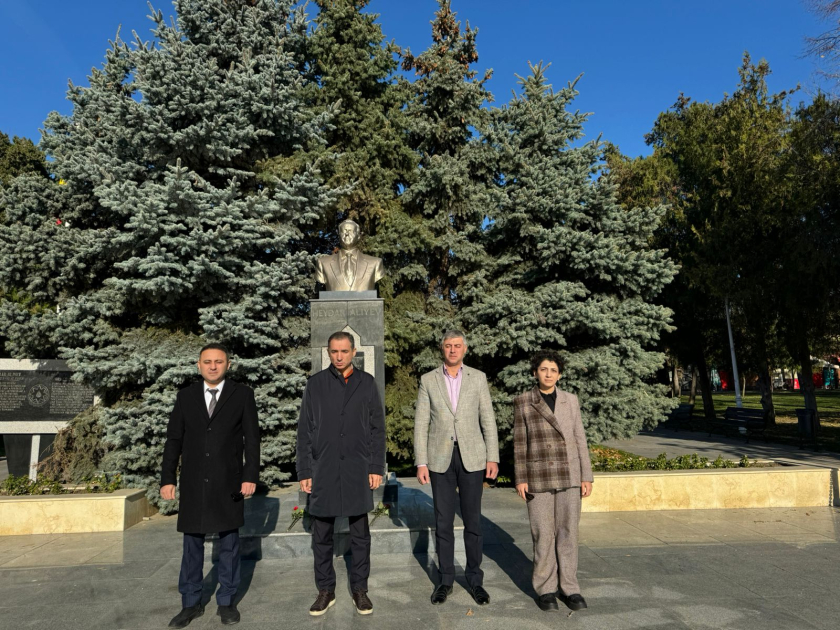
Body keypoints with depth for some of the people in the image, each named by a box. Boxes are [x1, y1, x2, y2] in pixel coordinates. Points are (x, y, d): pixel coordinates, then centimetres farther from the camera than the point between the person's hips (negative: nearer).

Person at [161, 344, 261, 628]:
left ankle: (226, 602, 23)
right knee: (192, 543, 10)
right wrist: (167, 479, 1)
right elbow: (174, 439, 6)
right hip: (193, 483, 2)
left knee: (229, 543, 8)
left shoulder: (242, 394, -2)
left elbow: (252, 438, -3)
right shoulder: (186, 396, 5)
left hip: (228, 482, -2)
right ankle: (191, 603, 25)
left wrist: (251, 476, -8)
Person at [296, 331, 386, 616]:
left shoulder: (367, 383, 2)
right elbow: (305, 431, 2)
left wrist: (377, 467, -3)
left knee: (360, 535, 10)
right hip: (323, 471, 1)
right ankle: (326, 590, 26)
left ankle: (359, 589, 25)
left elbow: (377, 429, 3)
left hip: (358, 471, 0)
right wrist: (304, 472, -2)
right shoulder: (316, 383, 1)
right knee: (322, 536, 10)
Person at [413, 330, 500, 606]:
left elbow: (488, 420, 3)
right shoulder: (428, 380, 2)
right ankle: (445, 580, 21)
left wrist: (493, 457, -4)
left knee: (472, 520, 6)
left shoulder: (478, 378, 3)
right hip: (440, 459, 0)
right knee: (443, 521, 7)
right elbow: (421, 424, 1)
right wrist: (421, 462, -4)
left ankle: (474, 579, 21)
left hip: (471, 458, 0)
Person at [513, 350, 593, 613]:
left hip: (568, 475, 2)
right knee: (543, 534, 2)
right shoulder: (523, 402, -3)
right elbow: (520, 443, -2)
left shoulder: (570, 400, 3)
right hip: (538, 476, -2)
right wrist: (520, 479, -8)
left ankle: (569, 587, 19)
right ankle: (545, 589, 17)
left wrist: (586, 477, 0)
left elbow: (579, 440, 4)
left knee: (568, 532, 6)